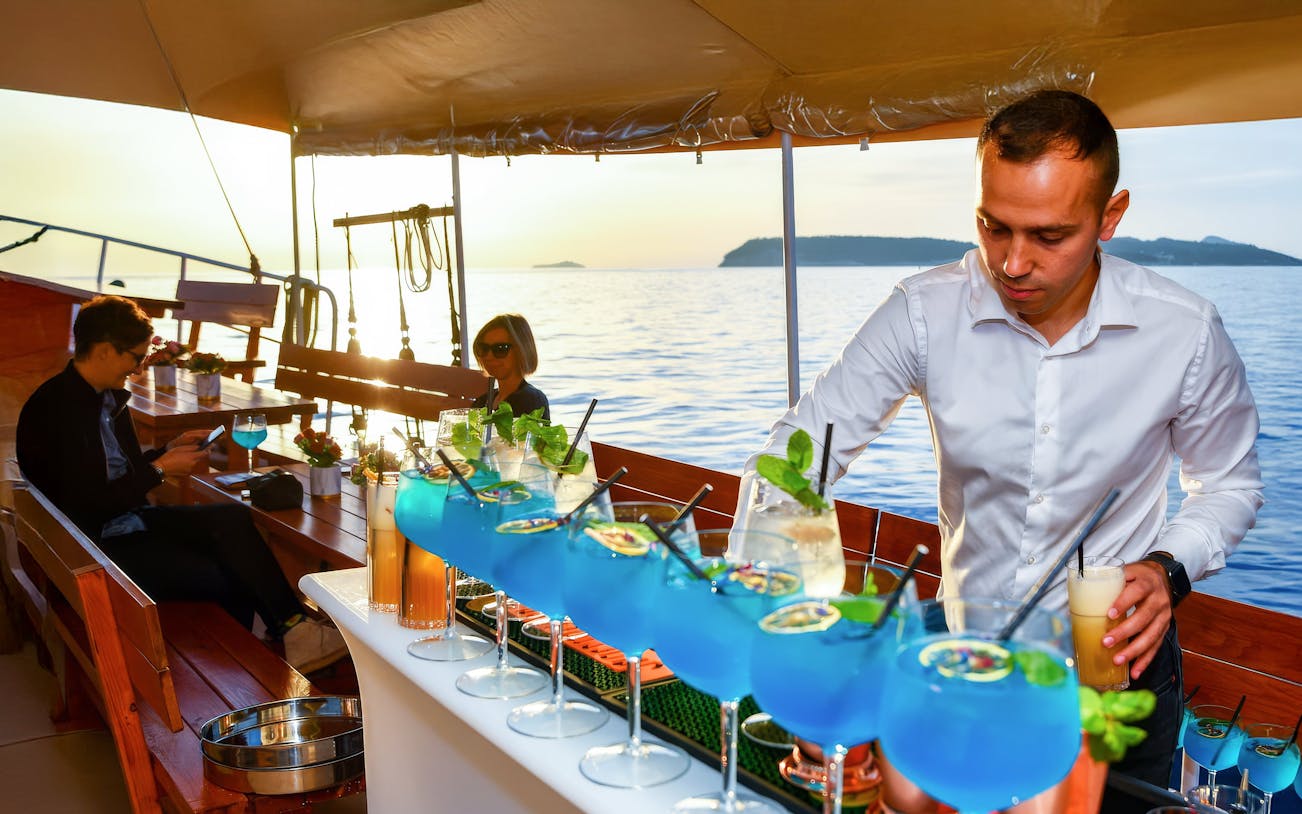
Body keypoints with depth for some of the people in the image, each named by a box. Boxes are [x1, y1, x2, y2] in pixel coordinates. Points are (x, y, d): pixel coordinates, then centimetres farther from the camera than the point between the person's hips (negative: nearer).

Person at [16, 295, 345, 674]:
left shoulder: (110, 396, 10)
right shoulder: (53, 408, -18)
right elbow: (87, 506, -21)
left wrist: (169, 450, 8)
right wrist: (159, 469, -14)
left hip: (132, 520, 8)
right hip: (97, 544, -8)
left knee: (233, 518, -16)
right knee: (228, 578, -22)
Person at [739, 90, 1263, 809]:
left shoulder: (1185, 332, -15)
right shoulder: (924, 313, -17)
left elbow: (1229, 487, 2)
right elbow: (799, 452, -16)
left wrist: (1168, 569, -18)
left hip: (1119, 668, 0)